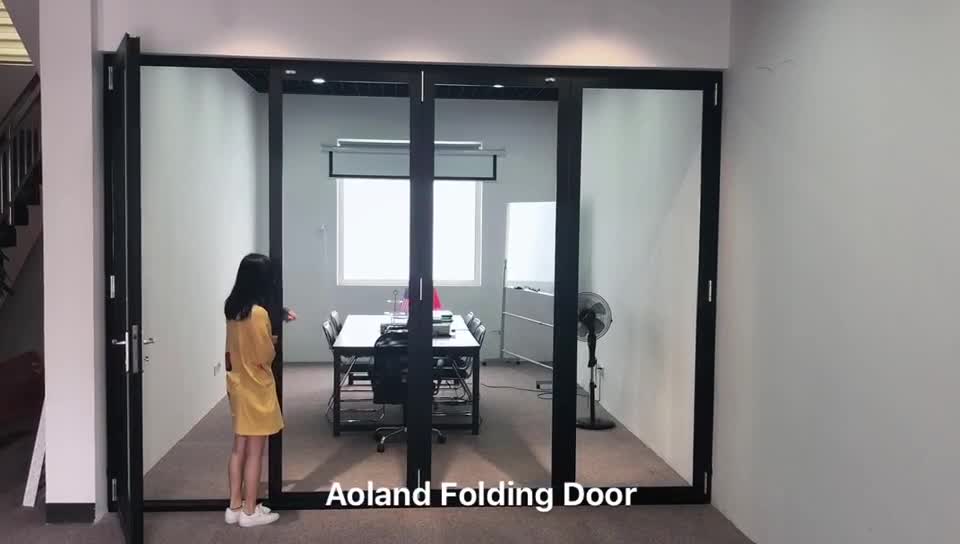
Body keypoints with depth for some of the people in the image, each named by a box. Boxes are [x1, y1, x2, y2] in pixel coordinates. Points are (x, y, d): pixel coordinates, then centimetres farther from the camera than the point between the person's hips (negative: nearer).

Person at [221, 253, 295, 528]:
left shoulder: (232, 308, 3)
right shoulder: (258, 312, -22)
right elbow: (266, 356, -18)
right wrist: (277, 339, 1)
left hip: (237, 384, 8)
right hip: (256, 388, -8)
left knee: (239, 448, 15)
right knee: (254, 452, 3)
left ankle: (234, 506, 23)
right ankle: (249, 512, 13)